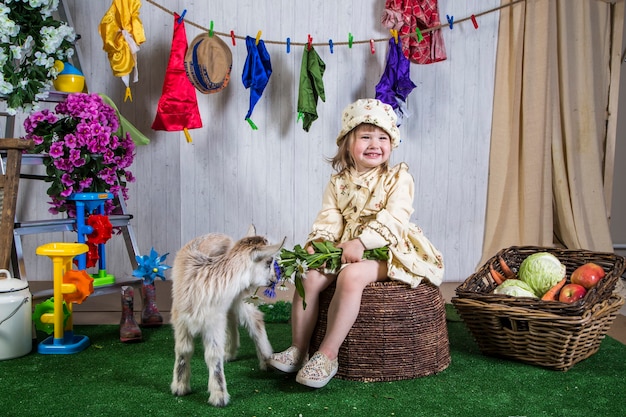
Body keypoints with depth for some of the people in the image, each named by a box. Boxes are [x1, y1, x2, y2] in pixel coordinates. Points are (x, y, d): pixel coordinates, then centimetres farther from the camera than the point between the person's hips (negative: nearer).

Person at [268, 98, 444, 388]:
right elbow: (328, 218, 4)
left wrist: (360, 241, -28)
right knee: (310, 275, -19)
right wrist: (317, 243, -18)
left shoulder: (398, 178, -1)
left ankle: (328, 354, -25)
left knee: (351, 275, -33)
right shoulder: (339, 182, 12)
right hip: (344, 250, 5)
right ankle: (298, 349, -7)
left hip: (385, 251, -5)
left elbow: (394, 218, -15)